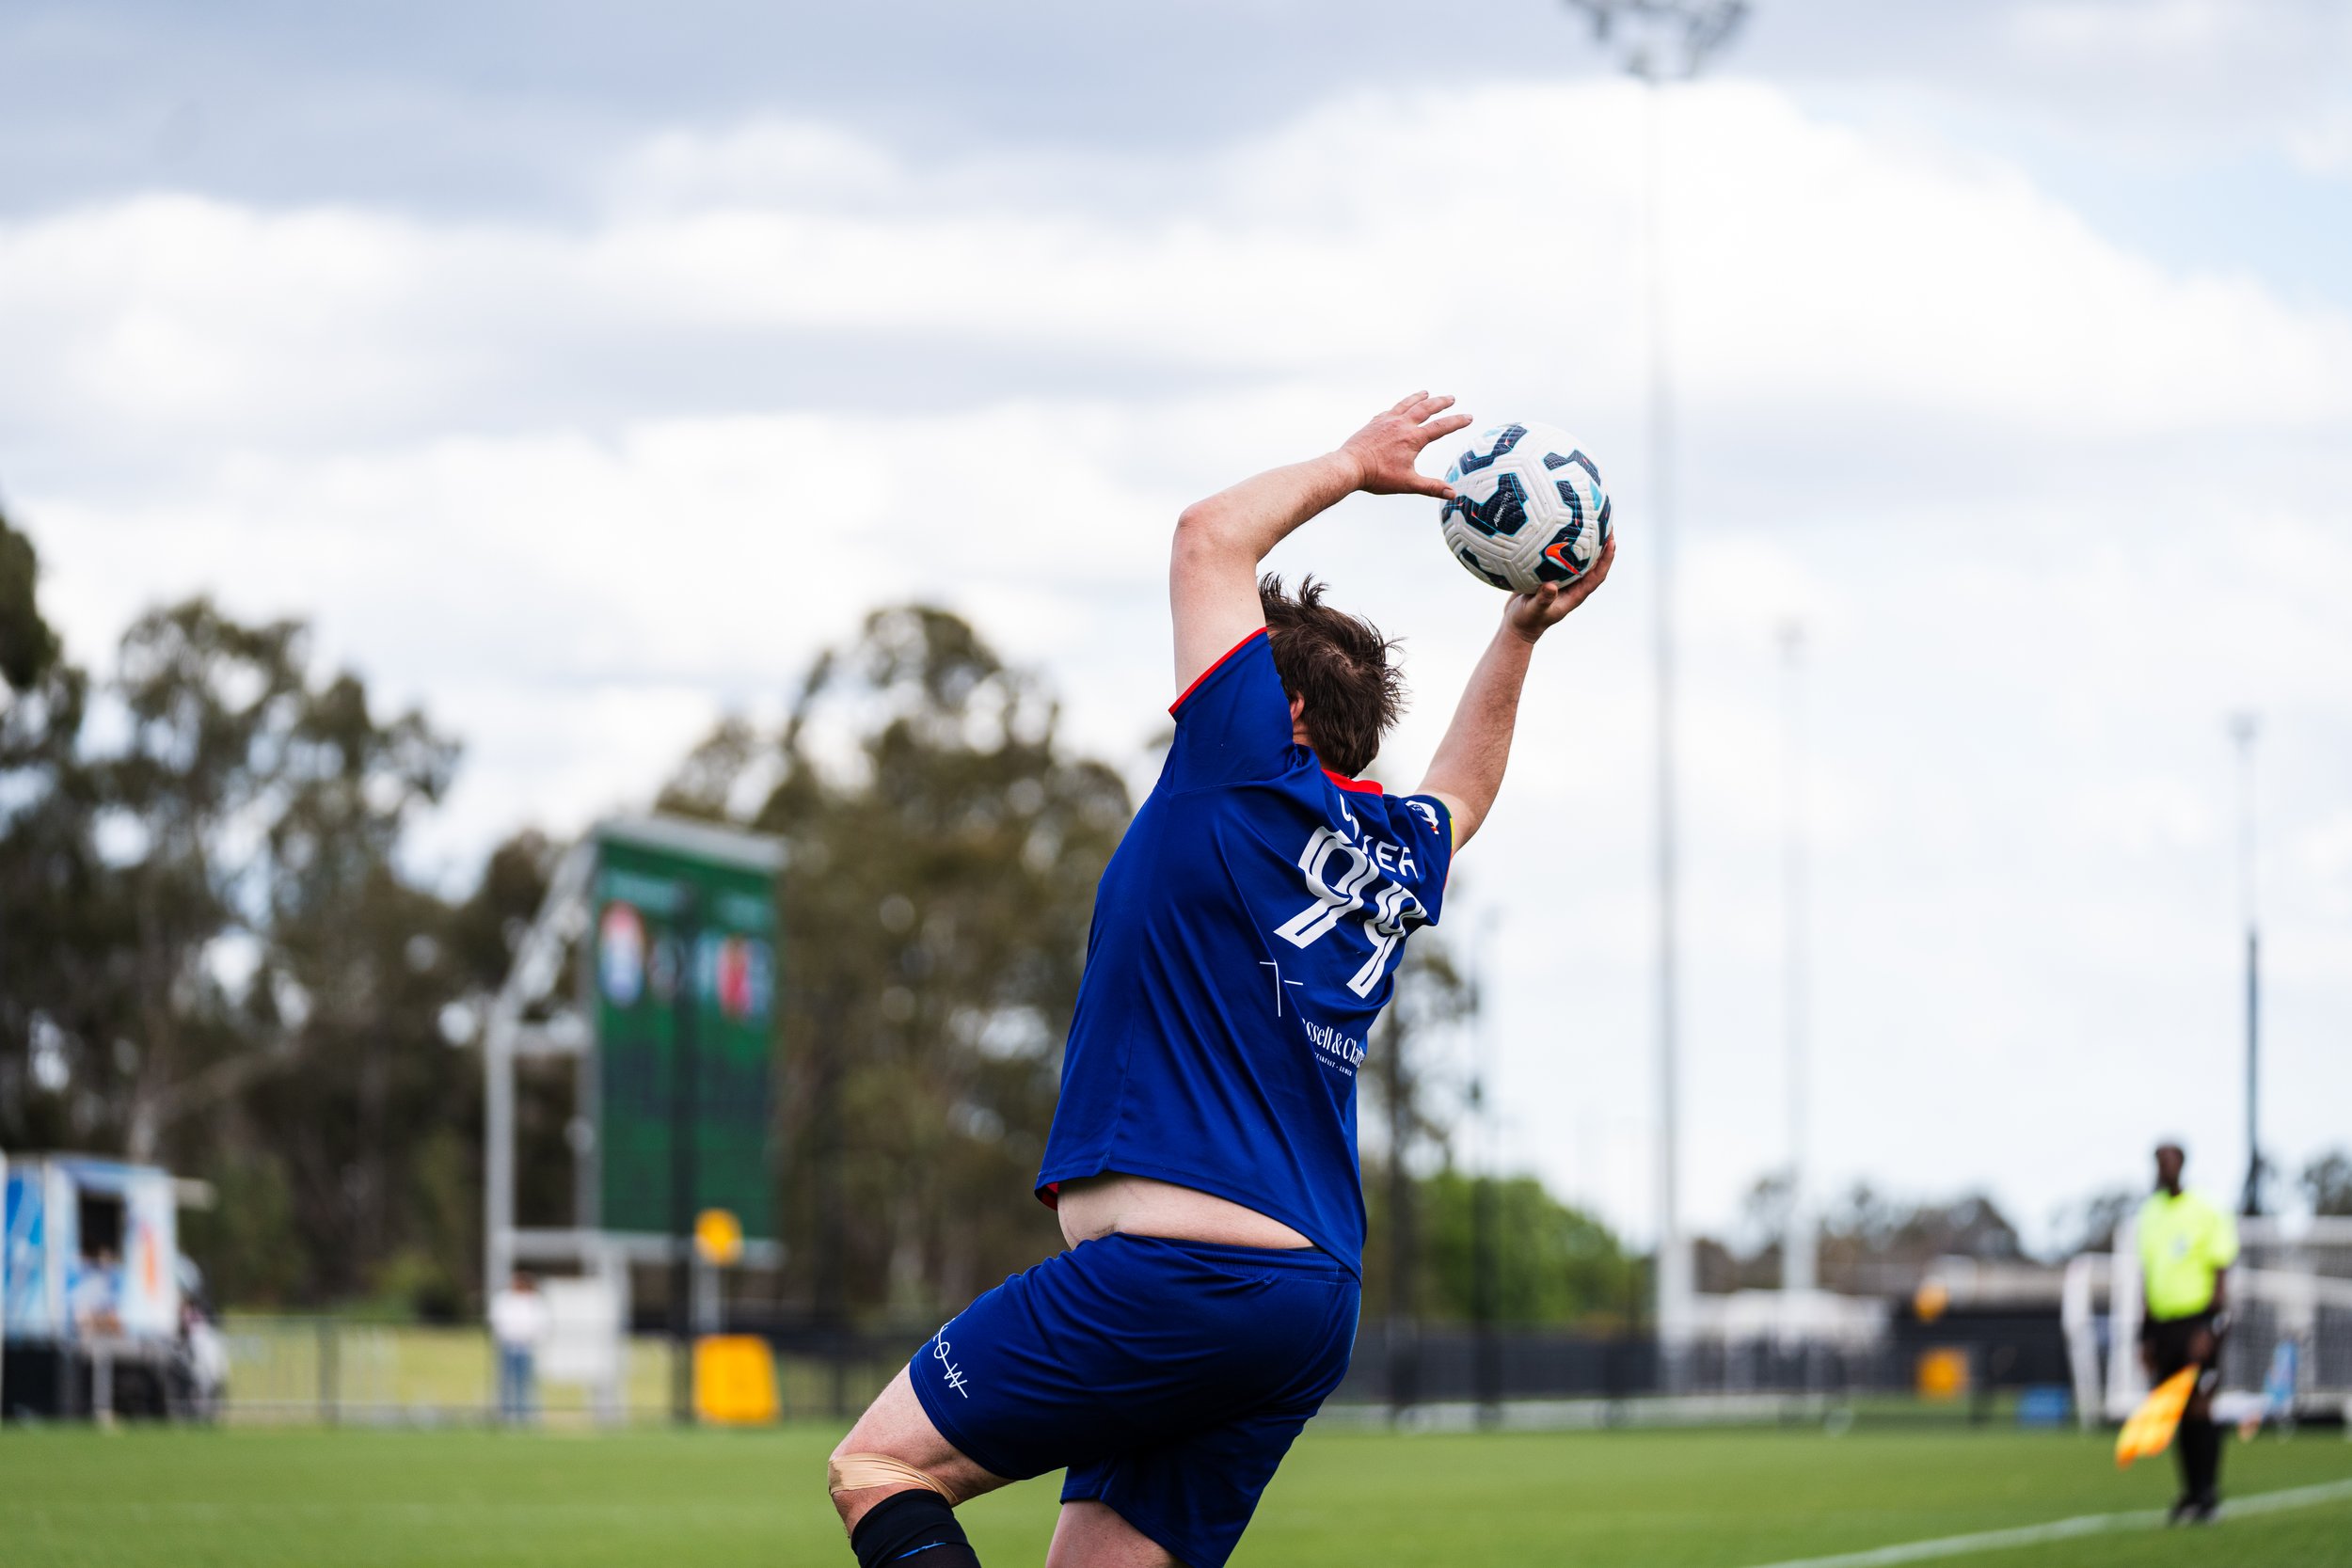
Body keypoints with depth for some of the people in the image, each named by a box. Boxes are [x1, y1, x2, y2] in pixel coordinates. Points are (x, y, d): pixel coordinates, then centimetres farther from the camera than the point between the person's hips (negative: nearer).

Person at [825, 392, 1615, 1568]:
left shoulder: (1247, 780, -3)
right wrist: (1519, 635, 45)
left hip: (1177, 1277, -9)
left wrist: (1353, 465, 20)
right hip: (1316, 1304, 9)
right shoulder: (1394, 863, 20)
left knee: (878, 1469, -4)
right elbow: (1462, 790, 46)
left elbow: (1211, 536, 7)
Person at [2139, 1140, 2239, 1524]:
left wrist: (2209, 1329, -16)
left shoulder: (2207, 1212, -7)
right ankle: (2190, 1493, 11)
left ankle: (2207, 1495, -5)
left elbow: (2219, 1276, -8)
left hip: (2198, 1320, -6)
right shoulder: (2150, 1214, 12)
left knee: (2198, 1408, -10)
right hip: (2163, 1323, 6)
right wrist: (2146, 1336, 15)